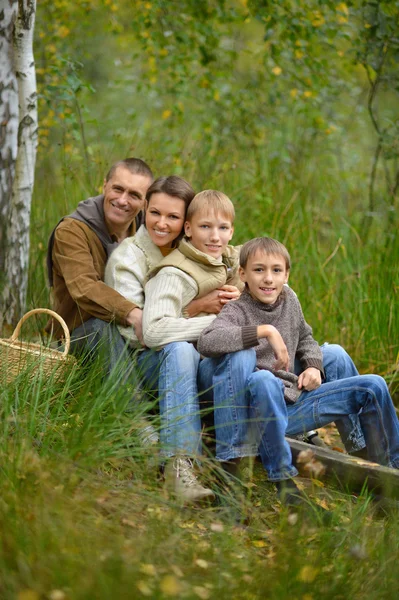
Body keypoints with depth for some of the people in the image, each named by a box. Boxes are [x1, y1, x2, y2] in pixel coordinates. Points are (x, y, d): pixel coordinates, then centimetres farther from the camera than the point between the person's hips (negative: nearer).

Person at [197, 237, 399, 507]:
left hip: (291, 406, 7)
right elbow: (206, 342, -35)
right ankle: (283, 479, -32)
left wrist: (314, 367, 5)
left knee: (373, 386, 3)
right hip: (258, 409, -7)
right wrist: (265, 331, -33)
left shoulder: (289, 299, 8)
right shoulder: (238, 311, -13)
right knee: (263, 378, -42)